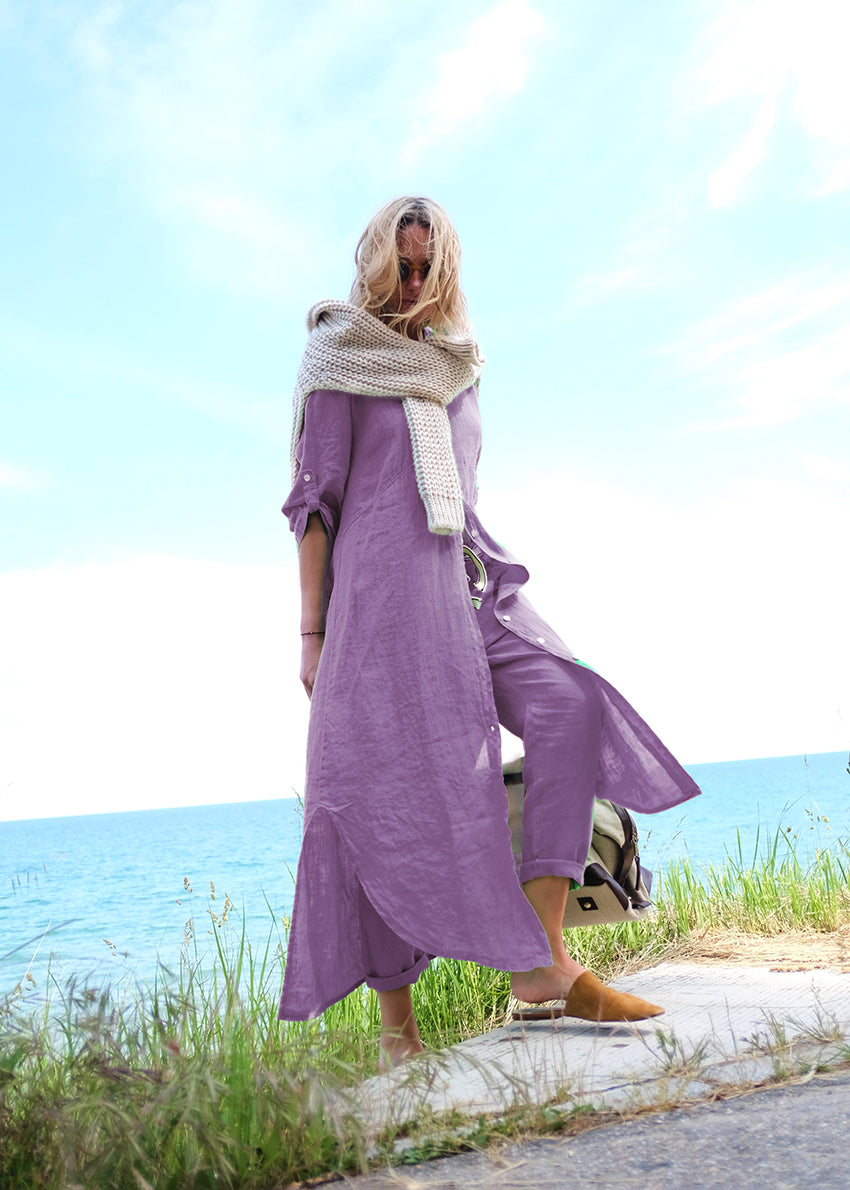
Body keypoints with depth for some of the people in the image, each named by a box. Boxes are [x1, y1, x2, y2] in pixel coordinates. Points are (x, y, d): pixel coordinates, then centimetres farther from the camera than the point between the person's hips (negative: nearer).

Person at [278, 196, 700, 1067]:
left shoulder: (455, 369, 21)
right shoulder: (341, 364, 3)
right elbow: (315, 498, -3)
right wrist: (312, 629, -9)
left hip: (465, 582, 6)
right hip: (380, 585, -6)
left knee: (569, 709, -17)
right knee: (389, 788, -8)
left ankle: (542, 961, -19)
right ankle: (395, 1019, 1)